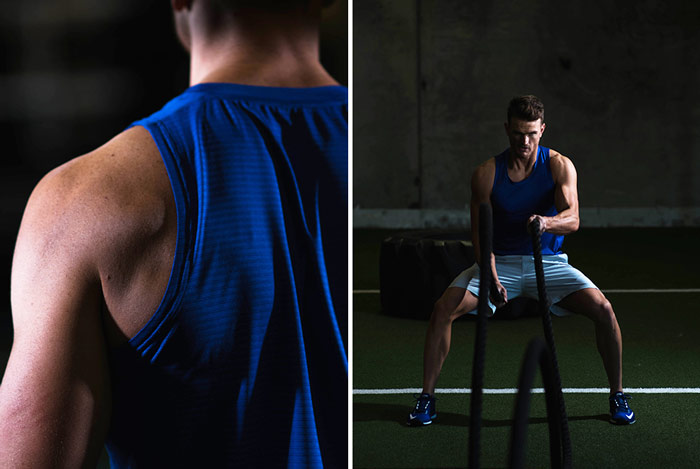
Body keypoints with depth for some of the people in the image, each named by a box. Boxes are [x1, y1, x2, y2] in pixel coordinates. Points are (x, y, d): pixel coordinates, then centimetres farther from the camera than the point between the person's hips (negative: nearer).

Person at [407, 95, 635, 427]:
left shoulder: (559, 166, -7)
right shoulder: (486, 173, -7)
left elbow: (573, 219, -21)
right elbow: (481, 234, -11)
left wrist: (546, 222, -45)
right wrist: (493, 278, -27)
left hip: (548, 262, 0)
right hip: (500, 262, 0)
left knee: (603, 309, -22)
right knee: (444, 308, -22)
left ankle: (617, 395, -1)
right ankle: (426, 397, -8)